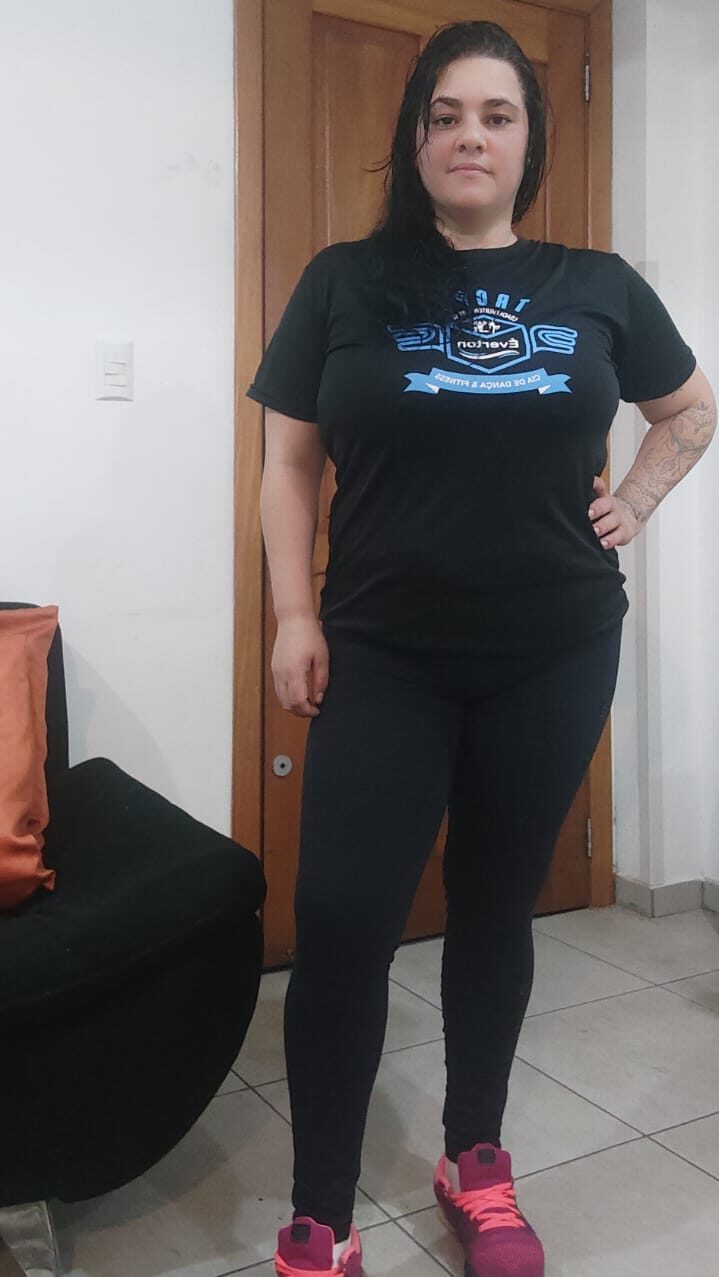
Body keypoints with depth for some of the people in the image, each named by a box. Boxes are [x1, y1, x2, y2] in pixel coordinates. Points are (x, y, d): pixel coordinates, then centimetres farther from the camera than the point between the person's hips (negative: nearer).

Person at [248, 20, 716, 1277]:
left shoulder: (596, 285, 8)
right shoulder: (345, 282, 3)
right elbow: (290, 460, 3)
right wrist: (295, 616, -5)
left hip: (555, 656, 2)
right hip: (383, 656, -1)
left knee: (497, 904, 12)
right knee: (339, 922, -6)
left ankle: (476, 1163, 32)